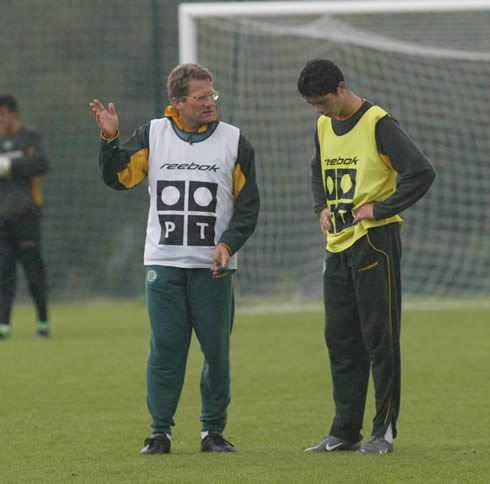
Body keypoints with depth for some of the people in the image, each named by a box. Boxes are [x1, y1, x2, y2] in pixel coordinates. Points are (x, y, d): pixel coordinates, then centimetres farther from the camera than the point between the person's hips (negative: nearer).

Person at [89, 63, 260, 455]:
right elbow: (118, 177, 0)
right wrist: (110, 139, -14)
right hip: (163, 262, 0)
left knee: (217, 349, 0)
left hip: (213, 265, 0)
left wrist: (228, 243, -9)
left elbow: (248, 203, 5)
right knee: (165, 348, -2)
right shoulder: (153, 136, 6)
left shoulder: (234, 141, 4)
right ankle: (160, 431, 5)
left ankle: (213, 430, 11)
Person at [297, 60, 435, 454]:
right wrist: (322, 207, 14)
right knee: (340, 339, 8)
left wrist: (380, 208, -17)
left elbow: (422, 172, -18)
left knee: (379, 337, -5)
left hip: (375, 242, -8)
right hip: (338, 244, 8)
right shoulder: (324, 126, 11)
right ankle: (345, 432, 14)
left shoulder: (378, 124, -12)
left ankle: (385, 431, -1)